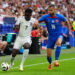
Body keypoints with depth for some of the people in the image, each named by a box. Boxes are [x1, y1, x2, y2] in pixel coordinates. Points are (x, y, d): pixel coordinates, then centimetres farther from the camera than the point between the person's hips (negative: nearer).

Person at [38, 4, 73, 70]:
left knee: (58, 43, -39)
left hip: (59, 35, -2)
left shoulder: (60, 16, -10)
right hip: (51, 36, 2)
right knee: (48, 55, 2)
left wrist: (69, 31, 8)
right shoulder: (46, 17, -9)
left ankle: (56, 60, -38)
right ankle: (50, 64, 37)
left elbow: (67, 21, 8)